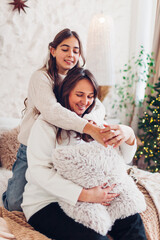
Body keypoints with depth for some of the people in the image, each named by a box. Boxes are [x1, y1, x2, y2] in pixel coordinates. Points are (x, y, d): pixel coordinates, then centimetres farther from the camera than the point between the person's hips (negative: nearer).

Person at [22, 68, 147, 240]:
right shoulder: (46, 124, -9)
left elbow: (123, 159, 6)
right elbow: (39, 171, -19)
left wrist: (129, 135, -18)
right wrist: (84, 195, -27)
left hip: (87, 198, 6)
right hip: (44, 203, -5)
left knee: (132, 219, -16)